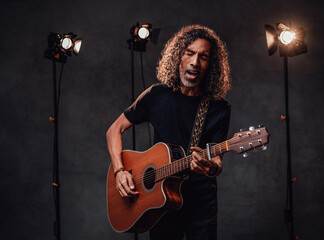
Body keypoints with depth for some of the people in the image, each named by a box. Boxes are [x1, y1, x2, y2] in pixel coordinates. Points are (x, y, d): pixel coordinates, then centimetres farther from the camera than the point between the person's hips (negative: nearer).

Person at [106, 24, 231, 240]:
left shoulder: (220, 108, -5)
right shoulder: (158, 96, -3)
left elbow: (217, 160, -9)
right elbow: (115, 130, 4)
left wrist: (212, 168, -33)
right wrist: (120, 171, -9)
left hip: (201, 203, 0)